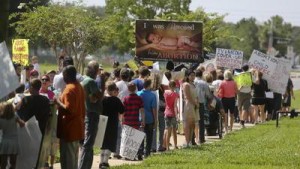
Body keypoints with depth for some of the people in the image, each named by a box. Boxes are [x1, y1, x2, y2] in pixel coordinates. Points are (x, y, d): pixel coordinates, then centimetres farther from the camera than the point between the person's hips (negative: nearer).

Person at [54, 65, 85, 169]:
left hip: (68, 129, -9)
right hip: (77, 127, 9)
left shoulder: (69, 89, -19)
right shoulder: (79, 87, 11)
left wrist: (58, 102, -13)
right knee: (73, 157, 15)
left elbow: (68, 109, -25)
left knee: (67, 158, -5)